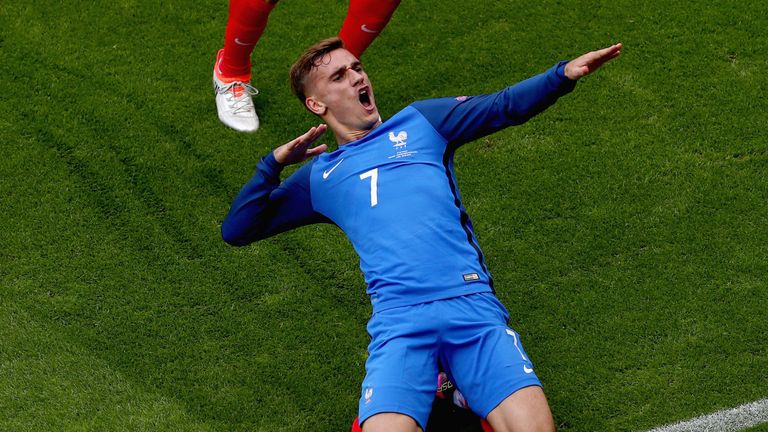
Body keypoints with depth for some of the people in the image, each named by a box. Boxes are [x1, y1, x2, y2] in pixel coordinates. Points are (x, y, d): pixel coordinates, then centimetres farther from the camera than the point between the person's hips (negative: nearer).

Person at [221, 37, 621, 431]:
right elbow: (235, 231, 22)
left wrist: (562, 74, -4)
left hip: (473, 301, 0)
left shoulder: (420, 121, 23)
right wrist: (273, 164, 8)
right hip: (399, 320, 0)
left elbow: (504, 106, 13)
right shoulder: (320, 176, 22)